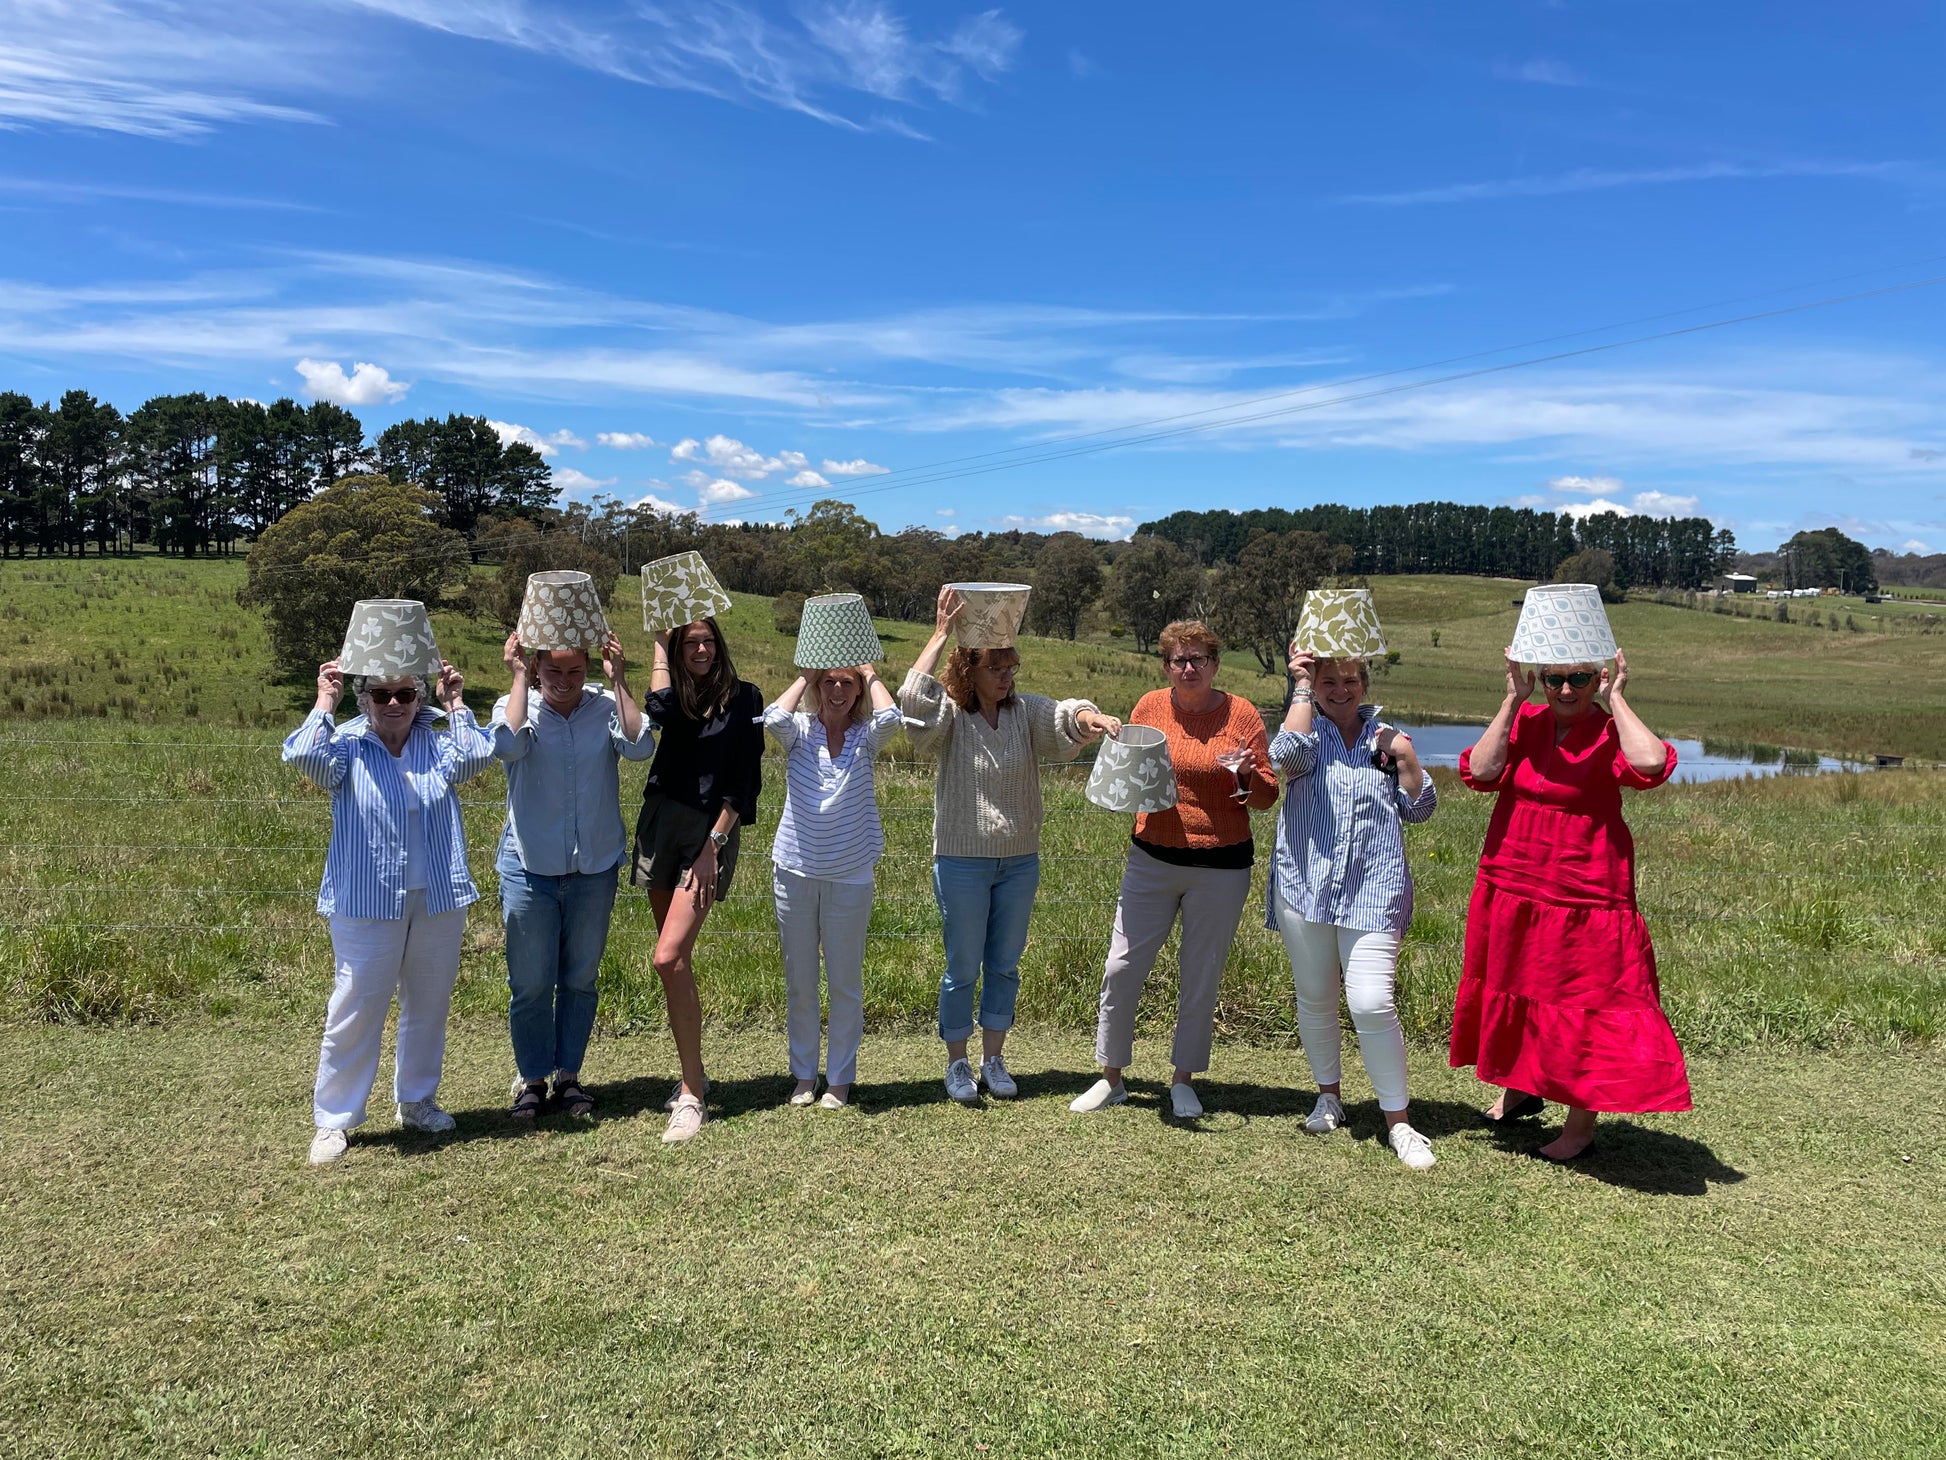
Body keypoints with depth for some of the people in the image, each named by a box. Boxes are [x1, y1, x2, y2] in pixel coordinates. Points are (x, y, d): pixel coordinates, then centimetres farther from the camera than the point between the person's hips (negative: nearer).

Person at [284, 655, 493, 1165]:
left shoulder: (437, 743, 4)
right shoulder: (347, 746, -2)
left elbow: (476, 756, -15)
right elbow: (302, 756, -22)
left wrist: (455, 703, -6)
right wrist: (325, 702, -12)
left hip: (439, 900, 3)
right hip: (366, 903, -3)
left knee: (429, 1006, 15)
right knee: (355, 1012, 0)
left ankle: (417, 1101, 32)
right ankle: (333, 1119, 14)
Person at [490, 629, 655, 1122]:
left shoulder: (607, 706, -1)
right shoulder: (516, 706, -2)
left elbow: (640, 746, -19)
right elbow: (508, 746, -23)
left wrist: (618, 678, -17)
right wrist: (519, 678, -17)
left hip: (595, 868, 1)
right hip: (529, 868, -1)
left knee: (581, 979, 12)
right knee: (529, 982, 5)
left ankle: (569, 1074, 26)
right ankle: (531, 1078, 21)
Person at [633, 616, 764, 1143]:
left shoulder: (742, 698, -1)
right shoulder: (675, 695, 12)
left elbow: (743, 781, -5)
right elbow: (658, 710, -14)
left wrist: (715, 842, -13)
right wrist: (660, 646, -4)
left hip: (712, 831, -5)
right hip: (659, 823, 5)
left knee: (670, 958, -17)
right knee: (676, 961, 9)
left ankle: (692, 1094, -10)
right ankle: (693, 1077, 23)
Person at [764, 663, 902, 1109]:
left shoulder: (865, 737, 1)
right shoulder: (800, 732, 1)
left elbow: (890, 718, -21)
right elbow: (774, 719, -21)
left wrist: (871, 673, -6)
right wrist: (804, 677, -7)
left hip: (850, 876, -1)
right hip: (795, 872, 1)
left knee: (845, 983, 7)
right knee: (799, 983, 10)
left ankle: (839, 1078, 21)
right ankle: (804, 1075, 26)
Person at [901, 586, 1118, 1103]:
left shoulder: (1026, 712, 1)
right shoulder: (949, 718, -7)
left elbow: (1063, 716, -18)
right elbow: (913, 698, -28)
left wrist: (1090, 717, -42)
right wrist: (942, 632, -29)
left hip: (1020, 862, 4)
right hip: (962, 862, -3)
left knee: (1005, 965, 14)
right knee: (963, 969, 6)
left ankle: (993, 1059, 28)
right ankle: (957, 1064, 22)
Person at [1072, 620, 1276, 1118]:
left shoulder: (1242, 714, -3)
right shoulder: (1149, 707, 3)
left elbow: (1266, 798, -1)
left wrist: (1246, 774, -21)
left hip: (1221, 867, -2)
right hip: (1151, 860, 2)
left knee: (1201, 977, 8)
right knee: (1122, 967, 0)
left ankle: (1183, 1081, 26)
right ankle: (1110, 1077, 17)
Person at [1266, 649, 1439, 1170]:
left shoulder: (1385, 738, 10)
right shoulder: (1307, 732, 4)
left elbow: (1420, 810, 12)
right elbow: (1288, 753, -21)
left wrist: (1405, 758, -4)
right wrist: (1301, 686, -12)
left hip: (1373, 889, -1)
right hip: (1306, 885, 1)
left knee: (1372, 1003, -13)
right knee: (1314, 998, 12)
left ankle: (1399, 1122, 0)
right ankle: (1329, 1096, 34)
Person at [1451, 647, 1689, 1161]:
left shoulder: (1609, 733, -10)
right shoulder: (1524, 721, 2)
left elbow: (1650, 764, -31)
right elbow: (1480, 771, -11)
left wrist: (1617, 699, -20)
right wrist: (1511, 701, -12)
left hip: (1582, 897, -5)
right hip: (1510, 891, 5)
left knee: (1582, 1001, 4)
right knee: (1514, 985, 19)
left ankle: (1582, 1123, 21)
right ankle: (1519, 1089, 42)